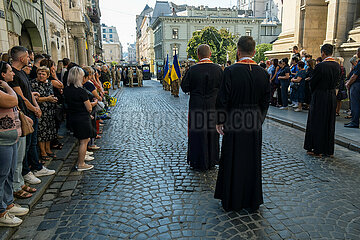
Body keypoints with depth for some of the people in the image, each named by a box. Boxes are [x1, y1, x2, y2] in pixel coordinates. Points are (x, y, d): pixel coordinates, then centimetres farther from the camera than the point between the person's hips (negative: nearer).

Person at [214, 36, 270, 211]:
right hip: (255, 123, 4)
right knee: (252, 161, 16)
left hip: (234, 121, -4)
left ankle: (232, 201, 23)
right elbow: (266, 101, 6)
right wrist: (259, 119, 17)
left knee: (233, 161, 9)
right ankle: (252, 200, 30)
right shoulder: (263, 73, 0)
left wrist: (219, 121, -3)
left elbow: (223, 99, -13)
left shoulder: (230, 71, -14)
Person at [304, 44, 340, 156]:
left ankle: (317, 149, 10)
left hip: (320, 97, -6)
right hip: (332, 96, 7)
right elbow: (336, 80, 10)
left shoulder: (320, 66, -17)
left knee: (317, 123, 3)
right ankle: (329, 150, 23)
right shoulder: (337, 65, 3)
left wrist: (313, 92, 8)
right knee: (330, 124, 14)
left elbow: (312, 82, -10)